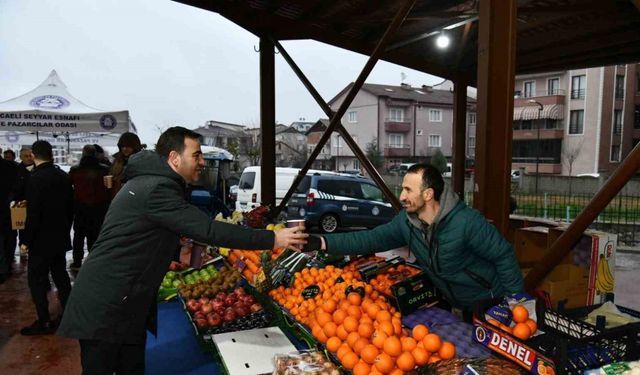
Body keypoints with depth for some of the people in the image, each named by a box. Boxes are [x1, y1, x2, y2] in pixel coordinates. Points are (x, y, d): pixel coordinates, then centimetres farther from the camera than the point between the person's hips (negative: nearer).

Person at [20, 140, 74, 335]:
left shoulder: (36, 178, -18)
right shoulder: (64, 177, 3)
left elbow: (33, 214, -20)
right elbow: (70, 208, 9)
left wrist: (26, 240, -11)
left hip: (42, 239, -7)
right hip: (60, 237, 7)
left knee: (36, 279, 3)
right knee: (61, 276, 16)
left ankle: (44, 322, 8)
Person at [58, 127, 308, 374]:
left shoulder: (150, 182, 11)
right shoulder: (156, 189, -23)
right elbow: (207, 230, -29)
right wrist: (272, 240, -27)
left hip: (126, 302, 10)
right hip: (104, 306, -10)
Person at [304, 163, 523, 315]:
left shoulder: (467, 222, -30)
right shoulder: (406, 221, -13)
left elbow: (504, 256, -21)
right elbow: (371, 239, -14)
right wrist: (321, 243, -23)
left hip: (492, 305, -5)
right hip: (461, 307, 5)